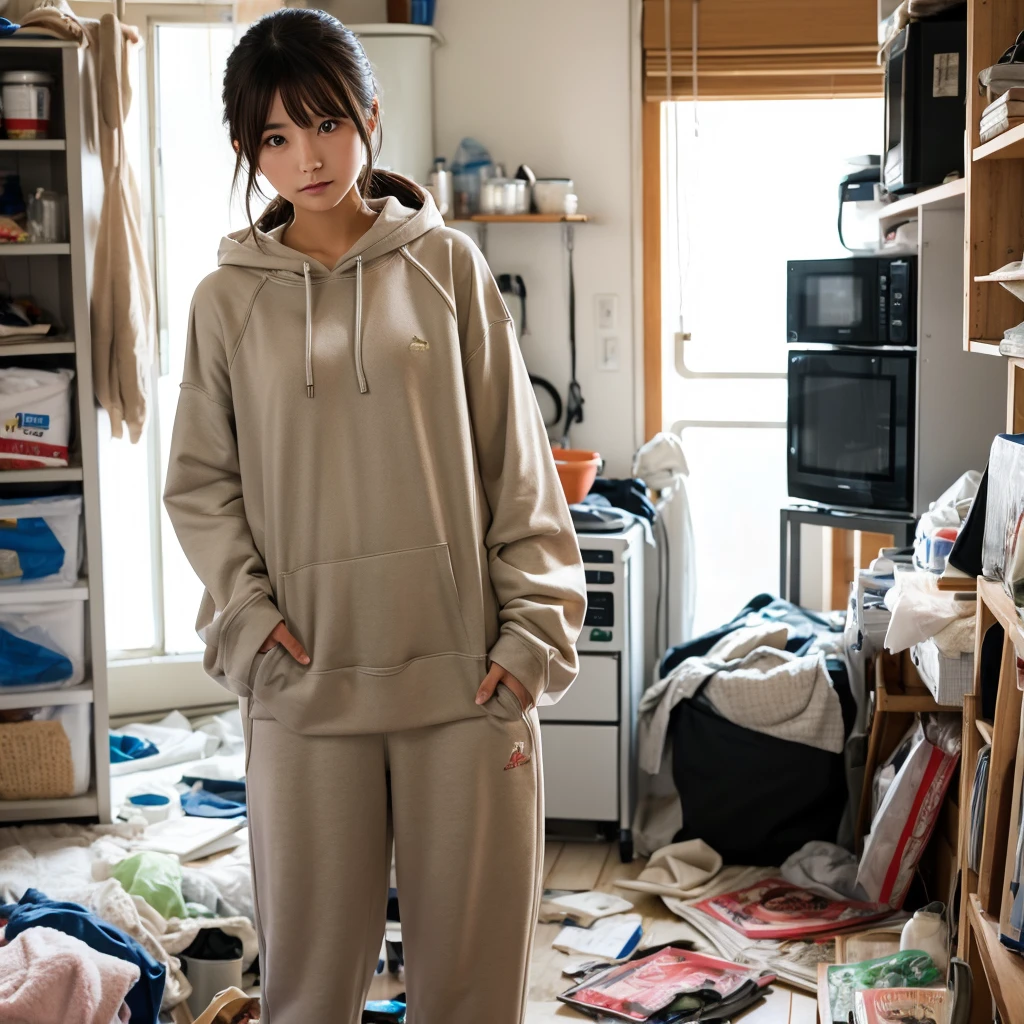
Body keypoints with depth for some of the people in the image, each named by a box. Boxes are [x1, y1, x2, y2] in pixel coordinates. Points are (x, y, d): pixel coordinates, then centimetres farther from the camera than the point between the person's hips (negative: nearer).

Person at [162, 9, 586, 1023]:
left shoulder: (446, 265, 4)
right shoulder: (229, 299, 6)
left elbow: (516, 465, 2)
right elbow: (199, 482, 9)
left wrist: (534, 630, -4)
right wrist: (245, 613, -6)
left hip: (464, 672, 0)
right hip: (304, 679, 1)